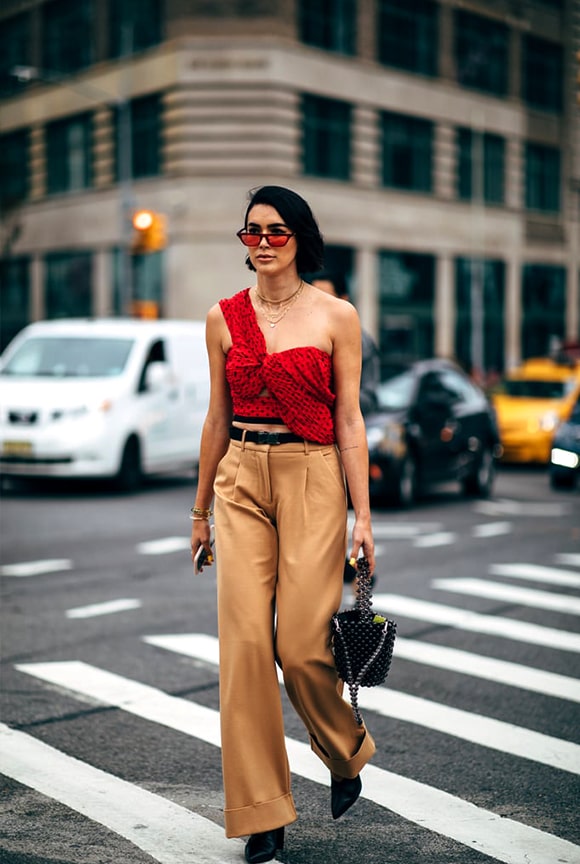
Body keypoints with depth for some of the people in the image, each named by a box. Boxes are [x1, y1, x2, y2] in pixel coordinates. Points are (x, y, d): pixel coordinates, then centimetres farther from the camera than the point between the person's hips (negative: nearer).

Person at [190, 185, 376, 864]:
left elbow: (349, 421, -1)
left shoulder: (337, 317, 0)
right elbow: (218, 418, 13)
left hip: (313, 482, -2)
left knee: (301, 644, -7)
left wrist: (362, 515, -5)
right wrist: (201, 508, 15)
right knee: (244, 641, -3)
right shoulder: (224, 318, 8)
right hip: (242, 481, 3)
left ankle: (347, 752, 27)